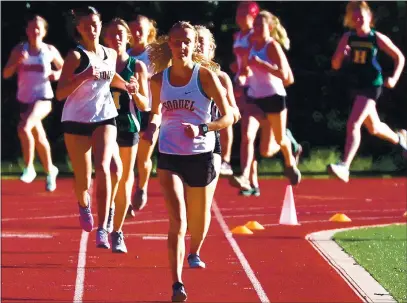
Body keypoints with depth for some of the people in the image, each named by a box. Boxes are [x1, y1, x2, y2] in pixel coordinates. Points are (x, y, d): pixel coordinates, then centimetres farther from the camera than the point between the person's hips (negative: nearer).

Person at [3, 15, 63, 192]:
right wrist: (17, 61, -20)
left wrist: (57, 74, -9)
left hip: (43, 98, -4)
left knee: (24, 127, -30)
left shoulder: (50, 51, -2)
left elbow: (63, 68, 13)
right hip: (25, 99, 4)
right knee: (39, 138, 15)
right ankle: (50, 170, 37)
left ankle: (29, 167, -18)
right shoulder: (19, 50, 1)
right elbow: (6, 74, -3)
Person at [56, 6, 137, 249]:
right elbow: (60, 93, -15)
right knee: (83, 179, 5)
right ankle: (84, 205, 43)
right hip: (76, 121, -2)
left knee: (103, 169, -21)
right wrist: (84, 76, -28)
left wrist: (126, 85, 8)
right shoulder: (76, 56, -9)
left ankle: (102, 229, -20)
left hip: (105, 119, 2)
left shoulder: (110, 54, 5)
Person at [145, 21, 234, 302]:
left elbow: (228, 117, -7)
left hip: (201, 156, 0)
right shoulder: (159, 80, 1)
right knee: (177, 220, -18)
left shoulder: (206, 76, -8)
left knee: (198, 219, 17)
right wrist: (153, 125, -4)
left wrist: (202, 129, -23)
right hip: (169, 156, 0)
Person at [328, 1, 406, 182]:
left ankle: (344, 167, -27)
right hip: (355, 86, 6)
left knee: (353, 124, -21)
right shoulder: (348, 38, 3)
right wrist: (341, 53, -17)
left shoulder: (377, 38, -7)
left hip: (371, 86, -6)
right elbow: (335, 65, 4)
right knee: (374, 128, 22)